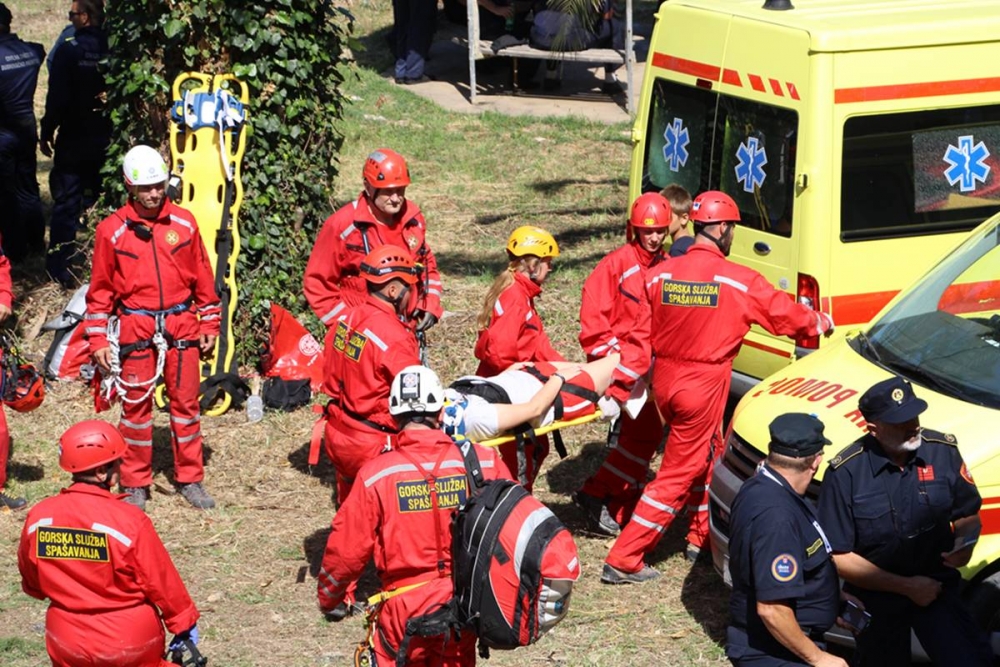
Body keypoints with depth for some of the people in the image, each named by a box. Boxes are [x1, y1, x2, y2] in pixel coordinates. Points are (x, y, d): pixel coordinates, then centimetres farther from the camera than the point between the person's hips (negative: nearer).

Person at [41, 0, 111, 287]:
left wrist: (47, 132, -5)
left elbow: (57, 97, -16)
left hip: (73, 140, -4)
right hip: (106, 139, 4)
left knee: (66, 202, 2)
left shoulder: (69, 50, -16)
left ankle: (61, 268, 2)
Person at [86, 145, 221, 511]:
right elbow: (100, 289, 3)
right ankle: (135, 484, 16)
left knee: (186, 402, 6)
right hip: (135, 327, -1)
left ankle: (190, 479, 17)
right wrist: (98, 340, 0)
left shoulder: (184, 223, 2)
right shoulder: (112, 230, -2)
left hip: (182, 326, 1)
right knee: (136, 405, 5)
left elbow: (203, 277, 10)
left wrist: (209, 324, 10)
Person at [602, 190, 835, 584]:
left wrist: (618, 386, 2)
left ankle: (701, 537, 37)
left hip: (664, 382, 6)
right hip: (703, 388, -6)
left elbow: (640, 340, -1)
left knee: (705, 455, 27)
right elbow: (785, 314, 1)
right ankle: (623, 561, -1)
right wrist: (821, 323, 20)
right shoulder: (739, 281, -13)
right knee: (678, 475, 1)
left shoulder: (659, 275, 0)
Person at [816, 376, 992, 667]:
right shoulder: (845, 473, -20)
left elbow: (968, 515, 4)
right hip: (876, 597, -1)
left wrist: (964, 544, -19)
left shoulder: (943, 450, -12)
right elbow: (837, 556, -15)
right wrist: (906, 586, -18)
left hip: (938, 587, 1)